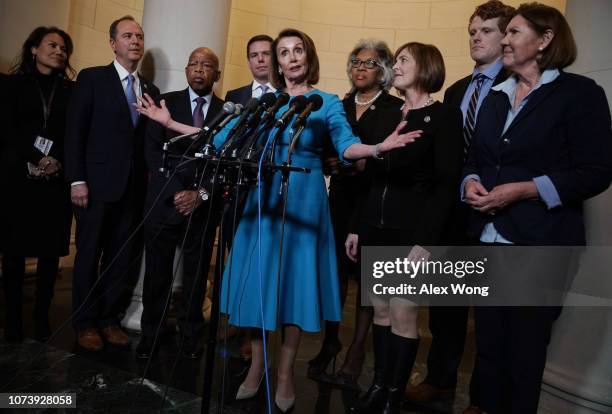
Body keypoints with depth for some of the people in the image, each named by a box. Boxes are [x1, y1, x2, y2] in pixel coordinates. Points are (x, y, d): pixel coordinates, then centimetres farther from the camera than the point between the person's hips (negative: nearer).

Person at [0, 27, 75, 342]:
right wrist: (34, 160, -11)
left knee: (51, 250, 1)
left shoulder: (71, 90, 13)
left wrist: (57, 161, -10)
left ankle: (42, 316, 9)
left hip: (57, 180, 1)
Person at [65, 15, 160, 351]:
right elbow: (74, 132, -4)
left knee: (120, 256, 8)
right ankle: (85, 323, 18)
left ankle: (108, 319, 21)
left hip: (133, 186, 4)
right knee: (89, 254, 5)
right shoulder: (91, 78, 2)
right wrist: (76, 180, -10)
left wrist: (149, 182, 2)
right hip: (96, 184, -4)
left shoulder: (151, 90, 13)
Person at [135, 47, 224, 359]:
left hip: (204, 207, 0)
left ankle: (191, 335, 23)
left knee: (196, 274, 8)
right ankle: (150, 333, 22)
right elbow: (153, 152, -2)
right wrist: (177, 192, -11)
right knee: (157, 272, 5)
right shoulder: (166, 102, 5)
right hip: (164, 202, 0)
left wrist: (200, 194, -9)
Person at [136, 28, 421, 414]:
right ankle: (257, 365, 21)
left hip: (304, 199, -3)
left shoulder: (327, 102, 2)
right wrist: (171, 123, 7)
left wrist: (379, 147, -33)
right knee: (258, 278, 4)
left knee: (294, 279, 1)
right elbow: (220, 138, 9)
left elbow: (346, 146, -12)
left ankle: (285, 372, 16)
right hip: (263, 197, 3)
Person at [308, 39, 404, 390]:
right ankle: (331, 340, 19)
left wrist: (363, 163, -18)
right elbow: (326, 150, 13)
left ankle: (357, 349, 10)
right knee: (336, 268, 5)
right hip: (341, 198, 4)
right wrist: (329, 163, -8)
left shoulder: (396, 108, -1)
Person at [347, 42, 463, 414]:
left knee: (403, 317, 1)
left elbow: (447, 184, -11)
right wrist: (358, 227, 11)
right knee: (381, 312, 12)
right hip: (377, 228, 6)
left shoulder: (445, 115, -3)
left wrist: (425, 241, -18)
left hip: (412, 231, -6)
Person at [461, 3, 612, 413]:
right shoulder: (496, 97, 14)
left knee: (525, 349, 8)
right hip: (489, 238, 6)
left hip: (541, 244, -5)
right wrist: (471, 182, -5)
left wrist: (523, 190, -19)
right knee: (488, 344, 13)